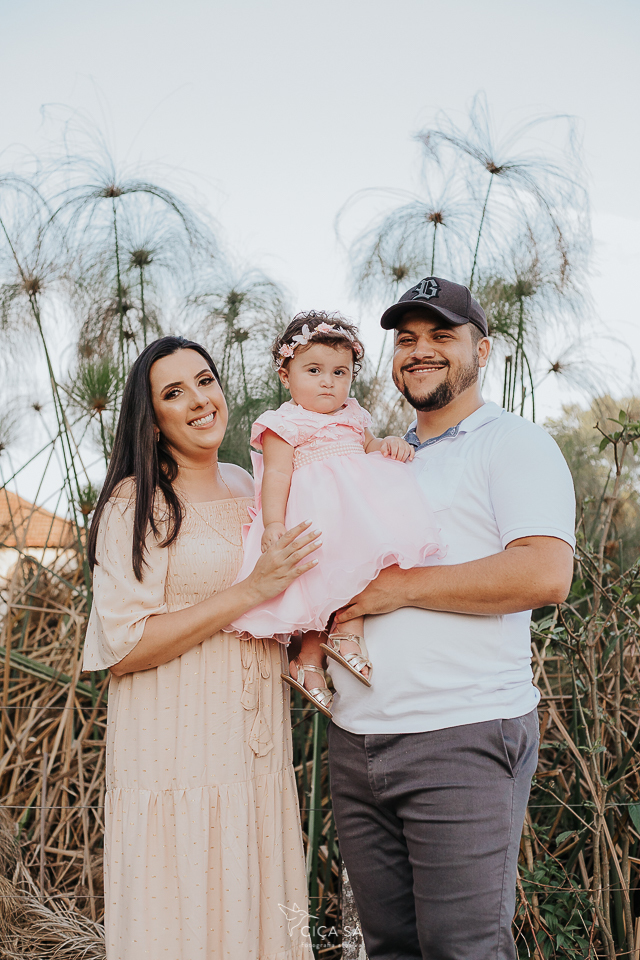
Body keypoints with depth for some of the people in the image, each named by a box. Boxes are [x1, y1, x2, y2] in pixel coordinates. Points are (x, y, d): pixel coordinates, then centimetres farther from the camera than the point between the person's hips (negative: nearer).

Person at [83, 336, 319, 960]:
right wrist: (250, 591, -19)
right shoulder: (135, 503, -9)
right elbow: (121, 649, -16)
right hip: (174, 761, -6)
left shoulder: (247, 486, 9)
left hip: (257, 756, 6)